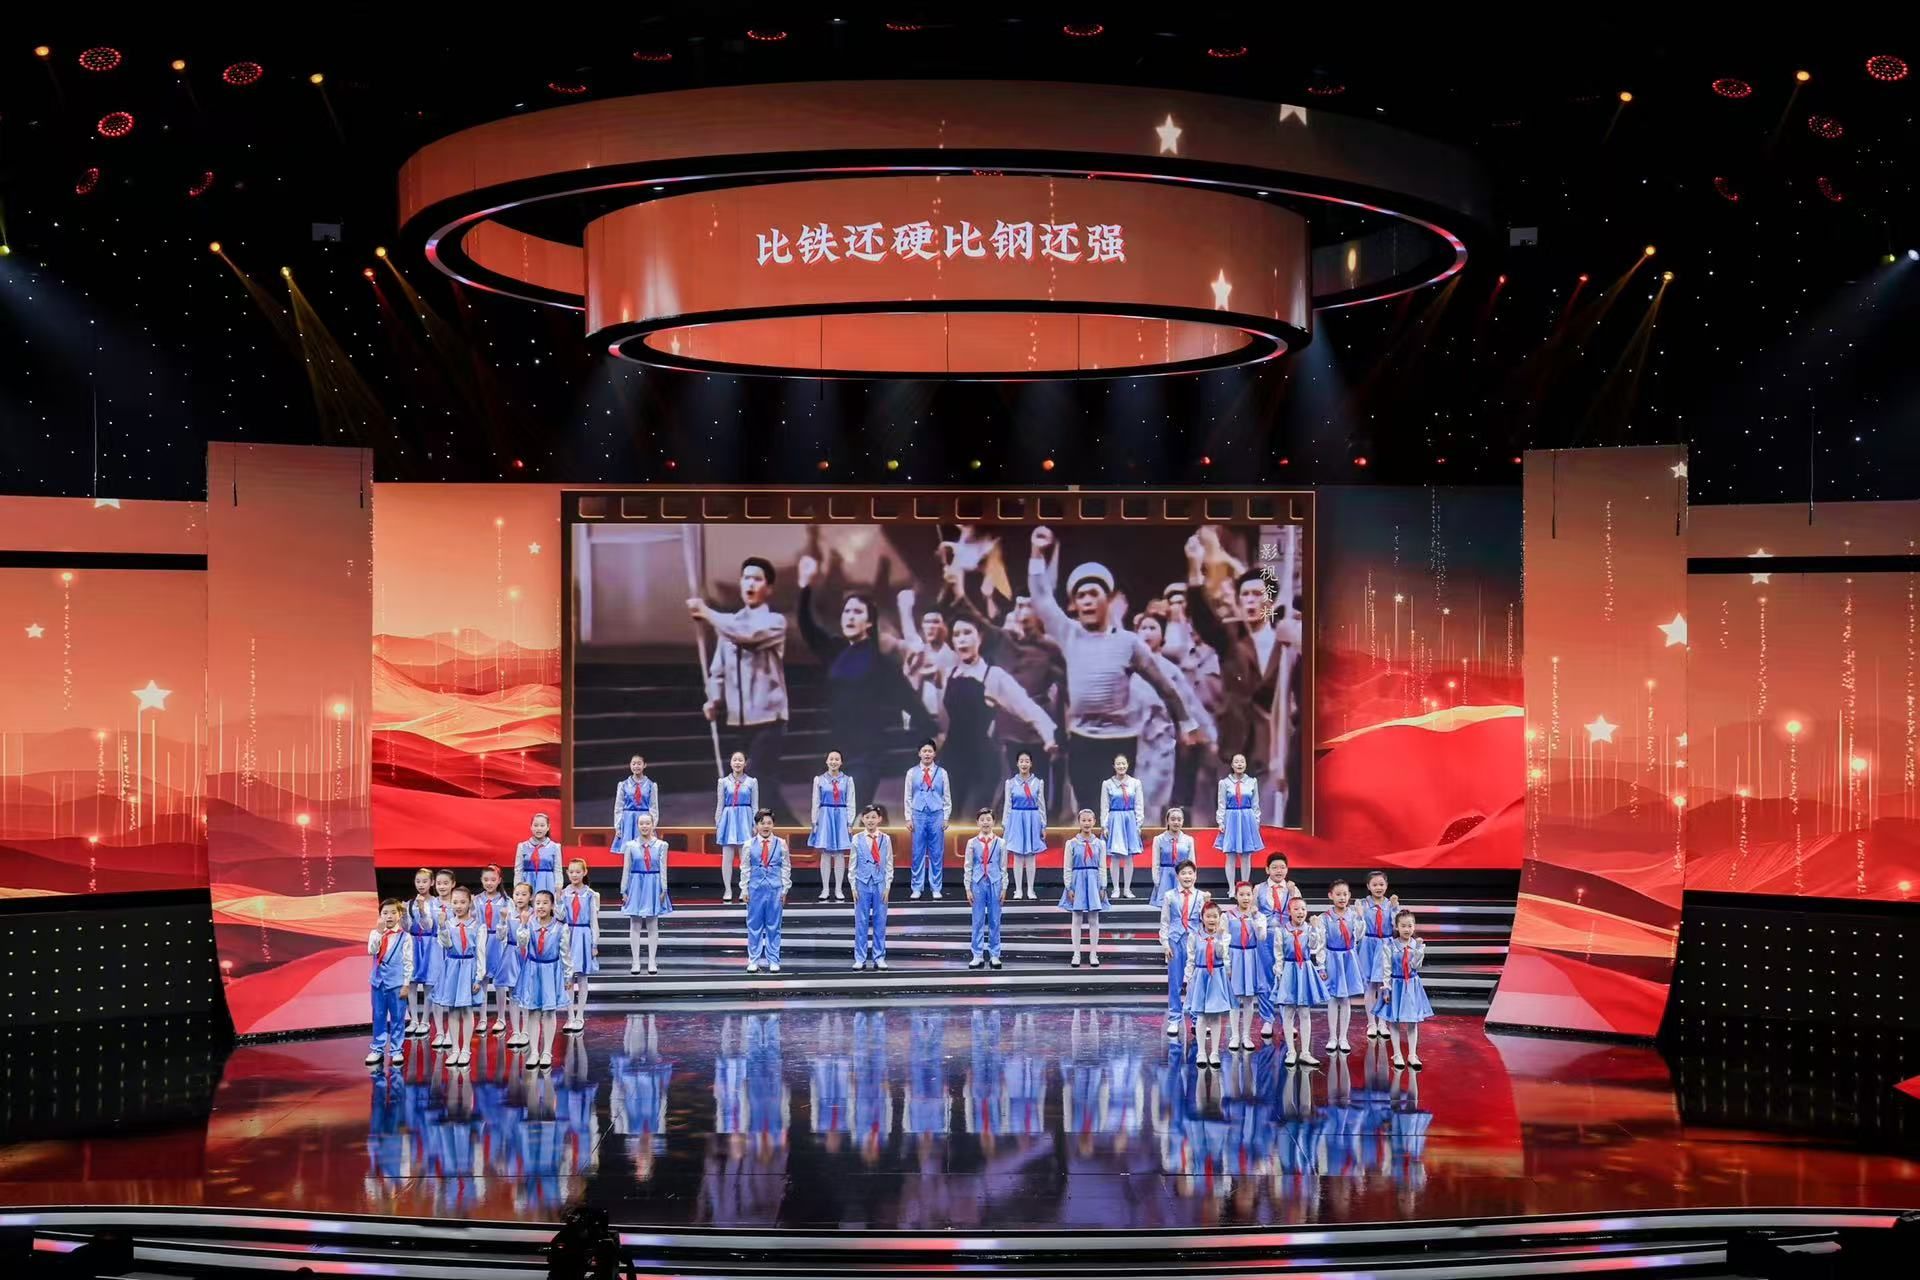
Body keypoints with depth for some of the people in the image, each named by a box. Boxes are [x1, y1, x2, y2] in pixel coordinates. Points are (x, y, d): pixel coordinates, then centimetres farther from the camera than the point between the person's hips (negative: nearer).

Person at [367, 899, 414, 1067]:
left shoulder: (404, 937, -6)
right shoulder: (375, 934, 3)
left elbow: (408, 962, -5)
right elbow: (371, 951, -16)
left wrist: (406, 984, -8)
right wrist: (380, 932, -21)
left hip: (397, 982, -3)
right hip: (378, 981, 3)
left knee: (397, 1018, 4)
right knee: (378, 1017, 10)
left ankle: (397, 1050, 12)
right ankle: (378, 1049, 19)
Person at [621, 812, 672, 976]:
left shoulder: (661, 845, -1)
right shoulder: (630, 846, -1)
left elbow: (663, 869, -1)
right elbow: (626, 869, 1)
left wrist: (663, 890, -6)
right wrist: (624, 891, 0)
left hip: (653, 886, 0)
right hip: (636, 886, 0)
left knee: (652, 925, 5)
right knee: (635, 925, 3)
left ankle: (652, 962, 10)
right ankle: (635, 962, 8)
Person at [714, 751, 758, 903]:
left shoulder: (751, 782, 5)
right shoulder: (724, 782, 6)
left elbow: (755, 805, 6)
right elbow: (719, 805, 9)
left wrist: (755, 825, 1)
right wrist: (717, 824, 5)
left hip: (745, 819, -1)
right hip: (728, 818, 1)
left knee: (745, 857, -3)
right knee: (727, 857, 1)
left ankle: (744, 890, 3)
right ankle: (727, 890, 7)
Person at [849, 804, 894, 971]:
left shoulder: (885, 839, 1)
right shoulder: (857, 839, 0)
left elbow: (889, 864, 3)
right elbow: (853, 865, 3)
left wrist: (887, 886, -3)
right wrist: (854, 887, -1)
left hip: (880, 884, 0)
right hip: (862, 884, 0)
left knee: (880, 921, 4)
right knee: (861, 922, 3)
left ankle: (879, 957, 12)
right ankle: (860, 958, 8)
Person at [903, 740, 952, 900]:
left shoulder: (942, 773, 3)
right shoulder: (912, 773, 3)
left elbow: (947, 797, 6)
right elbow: (908, 797, 6)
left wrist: (946, 817, 1)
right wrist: (908, 818, 1)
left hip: (937, 815, 0)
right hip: (918, 815, 0)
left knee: (936, 853, 3)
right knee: (918, 853, 3)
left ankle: (936, 888, 10)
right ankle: (917, 888, 10)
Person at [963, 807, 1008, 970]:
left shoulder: (1000, 843, 2)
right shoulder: (972, 843, 1)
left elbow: (1003, 867, 4)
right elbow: (968, 867, 3)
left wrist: (1004, 888, 2)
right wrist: (968, 889, 1)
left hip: (995, 883, 0)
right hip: (978, 883, 0)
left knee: (994, 921, 5)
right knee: (978, 921, 3)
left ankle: (994, 955, 12)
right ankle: (978, 955, 10)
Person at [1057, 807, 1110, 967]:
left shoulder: (1100, 843, 4)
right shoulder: (1072, 843, 0)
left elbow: (1102, 868, 5)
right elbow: (1067, 868, 1)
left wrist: (1102, 887, 0)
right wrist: (1069, 888, -4)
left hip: (1094, 882, 1)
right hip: (1078, 882, -1)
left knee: (1094, 920, 5)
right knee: (1077, 920, 4)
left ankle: (1094, 954, 12)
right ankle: (1076, 954, 9)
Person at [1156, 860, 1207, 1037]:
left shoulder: (1201, 896, 1)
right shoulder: (1170, 896, 1)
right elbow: (1164, 921, 4)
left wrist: (1207, 905, -22)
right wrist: (1165, 943, -1)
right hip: (1176, 941, 0)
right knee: (1175, 983, 4)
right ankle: (1174, 1020, 12)